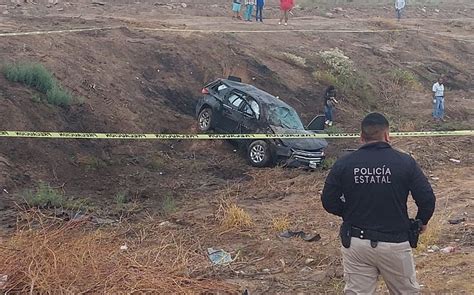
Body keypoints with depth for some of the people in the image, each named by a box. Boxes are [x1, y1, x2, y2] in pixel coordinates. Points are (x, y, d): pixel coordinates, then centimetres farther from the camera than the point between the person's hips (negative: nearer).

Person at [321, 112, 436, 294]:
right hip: (395, 244, -1)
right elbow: (427, 199, -7)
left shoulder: (343, 164, -4)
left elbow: (329, 202, 1)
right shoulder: (405, 162, -8)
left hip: (356, 243, 1)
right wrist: (422, 222, 13)